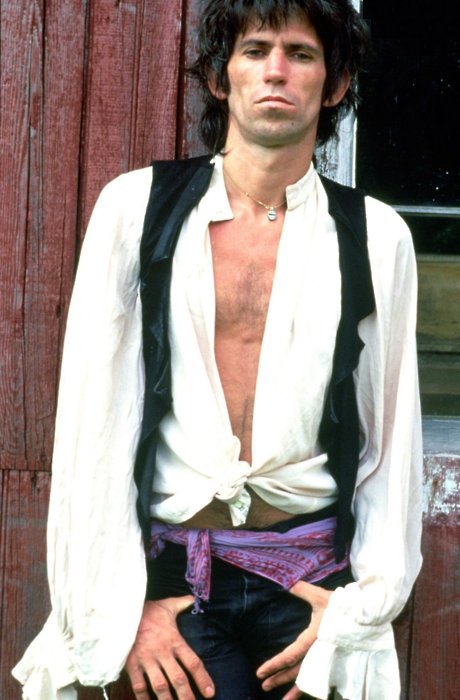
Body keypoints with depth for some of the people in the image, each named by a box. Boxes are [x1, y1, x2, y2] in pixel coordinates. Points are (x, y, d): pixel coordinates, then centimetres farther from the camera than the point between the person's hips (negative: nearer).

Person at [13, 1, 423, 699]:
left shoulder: (377, 235, 3)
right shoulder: (137, 206, 1)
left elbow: (394, 437, 5)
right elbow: (90, 420, -1)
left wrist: (365, 607, -2)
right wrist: (116, 606, -5)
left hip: (312, 581, 1)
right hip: (168, 577, -1)